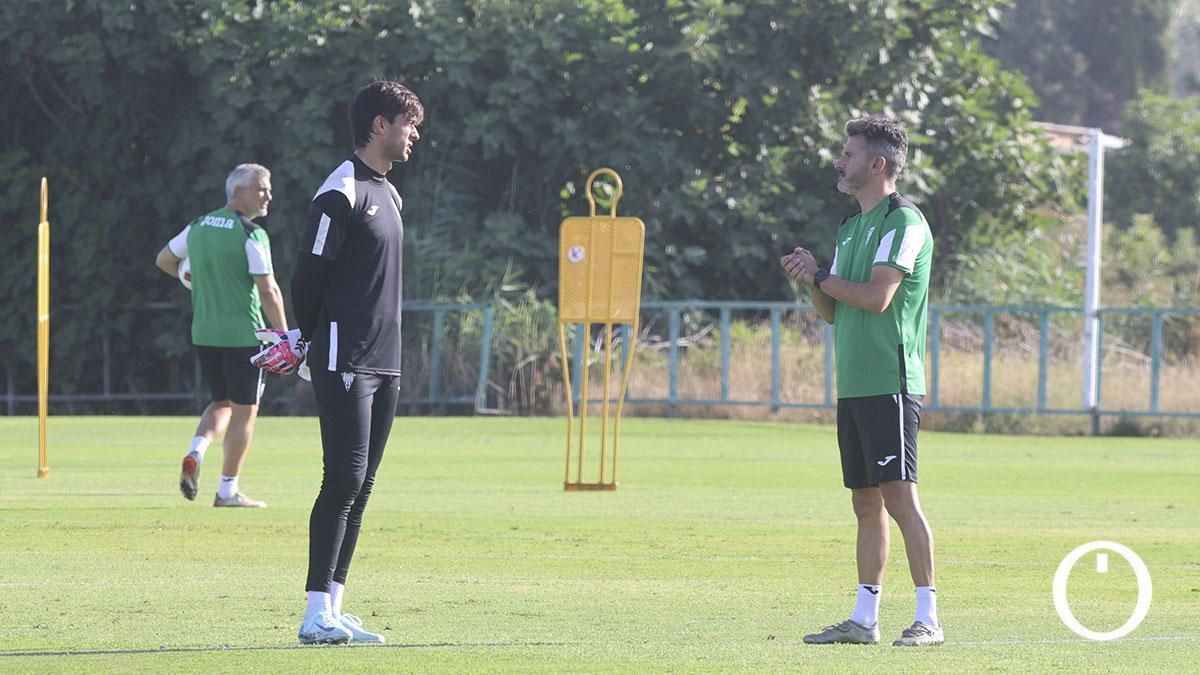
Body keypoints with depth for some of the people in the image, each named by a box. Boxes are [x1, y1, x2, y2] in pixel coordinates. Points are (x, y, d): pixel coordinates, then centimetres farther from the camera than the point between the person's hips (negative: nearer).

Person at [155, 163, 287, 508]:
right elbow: (268, 291, -16)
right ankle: (228, 490, 6)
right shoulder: (252, 235, -13)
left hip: (204, 333, 6)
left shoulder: (199, 227, 6)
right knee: (244, 410, 5)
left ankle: (195, 454, -6)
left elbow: (163, 260, 19)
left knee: (222, 402, 21)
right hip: (243, 334, -6)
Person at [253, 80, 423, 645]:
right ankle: (317, 614, -11)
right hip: (344, 364, -9)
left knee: (360, 488, 7)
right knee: (343, 481, -12)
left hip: (383, 365, 9)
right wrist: (304, 341, -1)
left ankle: (333, 610, 10)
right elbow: (310, 275, -12)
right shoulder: (342, 192, -12)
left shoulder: (387, 194, 18)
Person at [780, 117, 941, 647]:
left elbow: (878, 296, -19)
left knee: (898, 498, -11)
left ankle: (928, 618, -9)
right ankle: (864, 619, 13)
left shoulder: (903, 222, -9)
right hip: (853, 385, 9)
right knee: (866, 504, 10)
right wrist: (812, 282, 0)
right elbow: (833, 311, 21)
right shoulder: (851, 226, 19)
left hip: (889, 385, -9)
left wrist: (820, 275, -6)